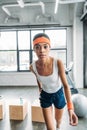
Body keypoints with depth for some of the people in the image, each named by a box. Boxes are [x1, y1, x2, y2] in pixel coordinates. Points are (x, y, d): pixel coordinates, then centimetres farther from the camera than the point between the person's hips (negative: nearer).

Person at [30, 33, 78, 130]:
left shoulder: (58, 63, -31)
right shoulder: (33, 67, -24)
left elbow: (66, 85, -23)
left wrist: (70, 108, -32)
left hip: (59, 94, 0)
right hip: (45, 96, 0)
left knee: (58, 119, 27)